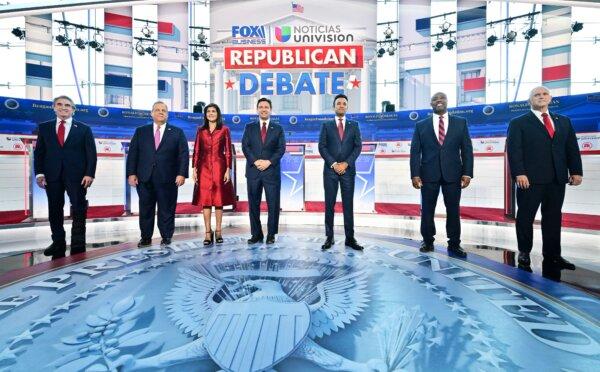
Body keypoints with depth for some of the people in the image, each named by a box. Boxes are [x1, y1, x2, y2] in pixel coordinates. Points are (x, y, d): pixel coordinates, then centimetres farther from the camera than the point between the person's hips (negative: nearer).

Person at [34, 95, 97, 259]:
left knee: (79, 210, -2)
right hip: (52, 175, 3)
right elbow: (39, 152, 10)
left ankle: (78, 245, 6)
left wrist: (89, 174, -11)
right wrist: (39, 172, -2)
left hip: (77, 175, -2)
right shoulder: (44, 127, 12)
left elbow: (91, 153, 0)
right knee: (54, 210, 7)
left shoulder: (84, 129, 6)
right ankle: (58, 243, 17)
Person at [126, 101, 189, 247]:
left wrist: (182, 174, -11)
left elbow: (184, 154, 0)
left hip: (167, 179, -2)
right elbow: (133, 153, 8)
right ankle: (146, 238, 19)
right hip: (145, 179, 2)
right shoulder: (141, 131, 12)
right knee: (145, 210, 8)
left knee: (167, 210, 4)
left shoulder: (177, 132, 7)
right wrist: (131, 173, -1)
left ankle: (166, 237, 17)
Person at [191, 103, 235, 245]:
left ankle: (218, 231, 12)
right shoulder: (201, 130, 11)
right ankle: (208, 233, 6)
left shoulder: (224, 130, 4)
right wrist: (194, 168, 1)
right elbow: (196, 151, 9)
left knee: (219, 199, 2)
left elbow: (228, 151, 1)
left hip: (219, 167, -2)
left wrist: (228, 170, -6)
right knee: (205, 200, 0)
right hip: (204, 168, 2)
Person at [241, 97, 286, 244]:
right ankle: (256, 234, 15)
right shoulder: (249, 127, 12)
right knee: (253, 204, 4)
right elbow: (245, 146, 2)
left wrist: (269, 162, -13)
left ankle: (271, 234, 11)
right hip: (253, 170, 1)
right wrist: (255, 161, -12)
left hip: (272, 171, -1)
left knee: (273, 204, 0)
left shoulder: (278, 128, 10)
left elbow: (281, 149, 0)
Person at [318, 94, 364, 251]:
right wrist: (333, 164, -11)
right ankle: (329, 237, 8)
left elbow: (358, 147, 3)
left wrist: (346, 163, -10)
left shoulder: (354, 125, 11)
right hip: (330, 170, 0)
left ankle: (350, 238, 8)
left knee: (348, 205, 2)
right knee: (329, 204, 1)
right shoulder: (326, 125, 9)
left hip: (348, 170, 1)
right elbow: (322, 147, 0)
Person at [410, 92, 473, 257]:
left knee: (453, 210, 5)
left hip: (453, 174, 1)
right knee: (427, 210, 5)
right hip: (428, 174, 0)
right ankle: (428, 242, 20)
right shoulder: (421, 125, 7)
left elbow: (467, 149, 5)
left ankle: (454, 244, 18)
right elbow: (415, 152, 2)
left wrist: (467, 173, -4)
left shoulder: (460, 123, 9)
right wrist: (415, 174, -8)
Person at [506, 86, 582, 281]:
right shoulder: (518, 123, 3)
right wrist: (519, 173, -18)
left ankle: (552, 256, 19)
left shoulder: (564, 122, 18)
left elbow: (572, 148, 13)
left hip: (557, 179, 4)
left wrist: (576, 171, 2)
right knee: (525, 218, 3)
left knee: (553, 218, 9)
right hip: (530, 179, -4)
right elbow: (513, 150, -7)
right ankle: (524, 254, 15)